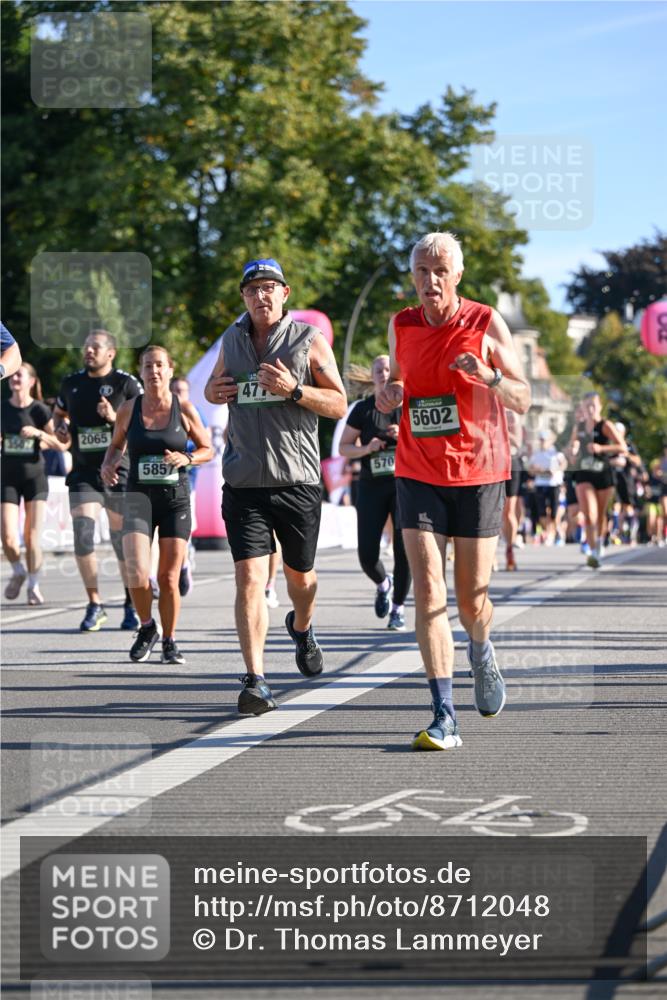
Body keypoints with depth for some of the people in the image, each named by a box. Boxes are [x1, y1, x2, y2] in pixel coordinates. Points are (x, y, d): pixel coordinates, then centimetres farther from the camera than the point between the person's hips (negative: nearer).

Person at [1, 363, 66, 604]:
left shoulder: (40, 410, -6)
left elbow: (60, 445, -7)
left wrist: (38, 433, -21)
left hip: (35, 478, -2)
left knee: (32, 539, -6)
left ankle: (33, 585, 14)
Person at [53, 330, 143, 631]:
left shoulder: (126, 383, -3)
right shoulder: (72, 383, 10)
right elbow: (59, 413, 27)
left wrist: (116, 418, -19)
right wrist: (60, 429, 6)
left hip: (119, 471, -2)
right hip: (83, 471, 3)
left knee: (122, 537, 6)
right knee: (82, 533, -12)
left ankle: (132, 605, 22)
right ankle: (94, 604, -1)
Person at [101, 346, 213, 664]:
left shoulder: (184, 410, -1)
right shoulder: (128, 410, 2)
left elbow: (208, 450, 8)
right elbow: (116, 444, 18)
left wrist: (186, 459, -12)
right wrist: (108, 465, -3)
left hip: (176, 497, 0)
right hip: (139, 496, 0)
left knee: (168, 577, 1)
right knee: (137, 573, -16)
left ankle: (169, 641, 19)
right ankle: (147, 627, 11)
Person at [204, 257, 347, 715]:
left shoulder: (310, 340, 0)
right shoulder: (232, 339, 10)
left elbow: (339, 405, -1)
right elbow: (213, 386, 27)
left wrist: (295, 390, -18)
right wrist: (216, 391, 3)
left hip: (297, 479, -1)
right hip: (243, 483, 1)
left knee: (300, 575, 15)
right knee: (250, 579, -12)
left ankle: (302, 627, 49)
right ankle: (256, 681, -14)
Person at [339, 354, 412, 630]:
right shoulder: (363, 409, 4)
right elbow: (343, 447, 8)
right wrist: (366, 448, -12)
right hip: (372, 486, 1)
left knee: (404, 550, -8)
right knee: (367, 555, -6)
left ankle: (398, 608, 10)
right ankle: (383, 584, 28)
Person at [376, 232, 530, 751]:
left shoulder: (486, 324, -5)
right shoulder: (402, 326, 4)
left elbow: (522, 401, -2)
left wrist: (489, 376, -23)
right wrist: (389, 395, -3)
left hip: (478, 474, -2)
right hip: (419, 475, 2)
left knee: (472, 598, 6)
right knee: (428, 593, -12)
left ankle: (481, 652, 43)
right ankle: (445, 717, -12)